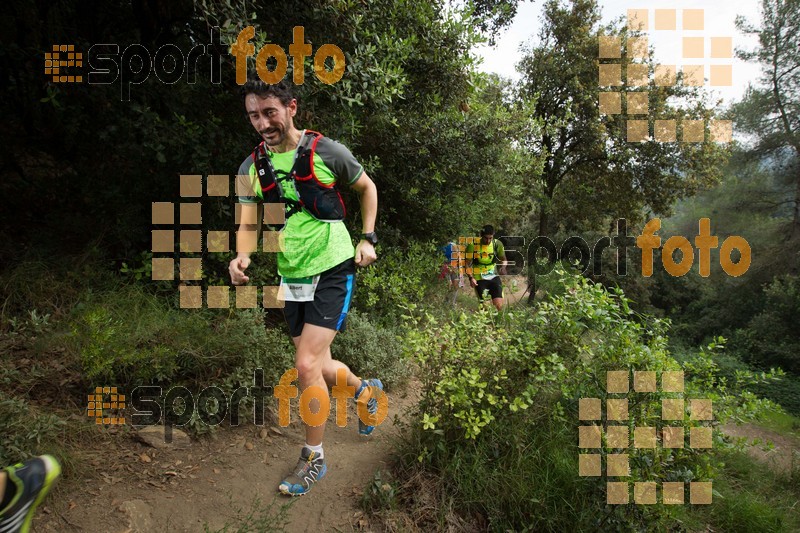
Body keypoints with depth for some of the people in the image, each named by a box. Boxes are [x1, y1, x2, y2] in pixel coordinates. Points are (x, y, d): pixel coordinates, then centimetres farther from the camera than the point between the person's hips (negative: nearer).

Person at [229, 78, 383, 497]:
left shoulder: (327, 151, -9)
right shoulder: (252, 167, 2)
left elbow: (367, 187, 7)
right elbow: (249, 222, 4)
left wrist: (367, 238, 0)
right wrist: (242, 256, -17)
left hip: (333, 271, -5)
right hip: (292, 277, 5)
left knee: (306, 364, -14)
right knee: (319, 367, 13)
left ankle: (313, 458, 8)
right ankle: (367, 391, 45)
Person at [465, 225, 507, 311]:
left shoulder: (497, 244, -3)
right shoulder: (473, 245, -10)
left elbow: (503, 259, 12)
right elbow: (467, 264, -5)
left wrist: (503, 267, -11)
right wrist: (471, 278, -19)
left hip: (493, 277, 2)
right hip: (479, 279, -2)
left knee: (499, 305, -11)